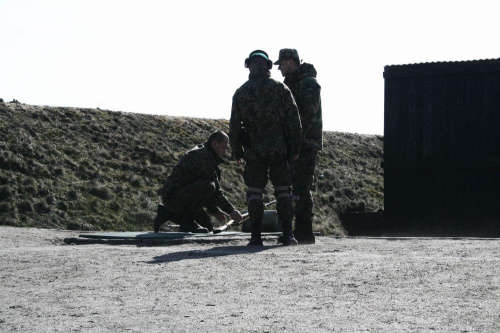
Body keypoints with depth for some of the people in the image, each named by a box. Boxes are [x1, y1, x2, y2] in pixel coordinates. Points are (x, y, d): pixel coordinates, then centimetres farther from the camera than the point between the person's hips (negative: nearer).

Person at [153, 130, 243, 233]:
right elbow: (215, 191, -16)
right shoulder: (205, 157, -16)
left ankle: (167, 213, 16)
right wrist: (231, 211, -7)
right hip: (172, 197, -11)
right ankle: (187, 222, -17)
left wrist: (215, 211, 18)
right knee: (208, 186, -29)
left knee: (207, 226, 13)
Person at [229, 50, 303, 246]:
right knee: (282, 191, 6)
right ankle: (287, 235, -2)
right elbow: (293, 121, -3)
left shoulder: (241, 93, -1)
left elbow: (234, 125, -1)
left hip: (253, 151, 0)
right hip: (279, 149, 0)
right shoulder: (281, 89, -2)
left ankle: (256, 237, 1)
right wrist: (295, 148, 5)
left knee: (254, 193, 6)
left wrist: (236, 151, 10)